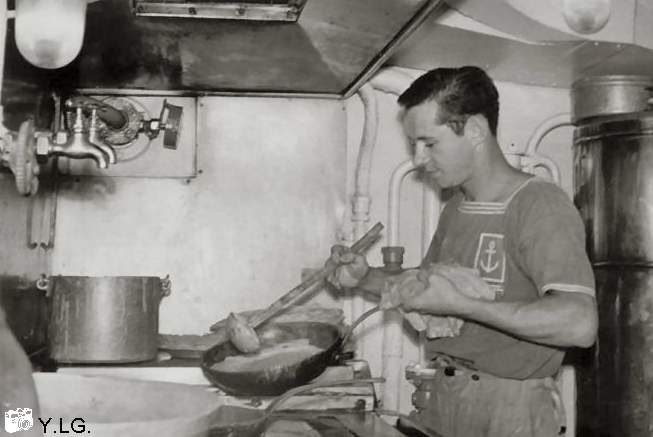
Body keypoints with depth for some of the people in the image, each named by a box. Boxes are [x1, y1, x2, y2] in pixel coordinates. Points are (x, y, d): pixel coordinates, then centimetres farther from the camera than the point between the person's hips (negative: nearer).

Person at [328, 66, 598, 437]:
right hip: (442, 401, 7)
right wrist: (367, 278, 2)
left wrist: (459, 303, -29)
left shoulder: (541, 205, -16)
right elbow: (425, 294, 19)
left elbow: (580, 323, -29)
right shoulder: (455, 209, 10)